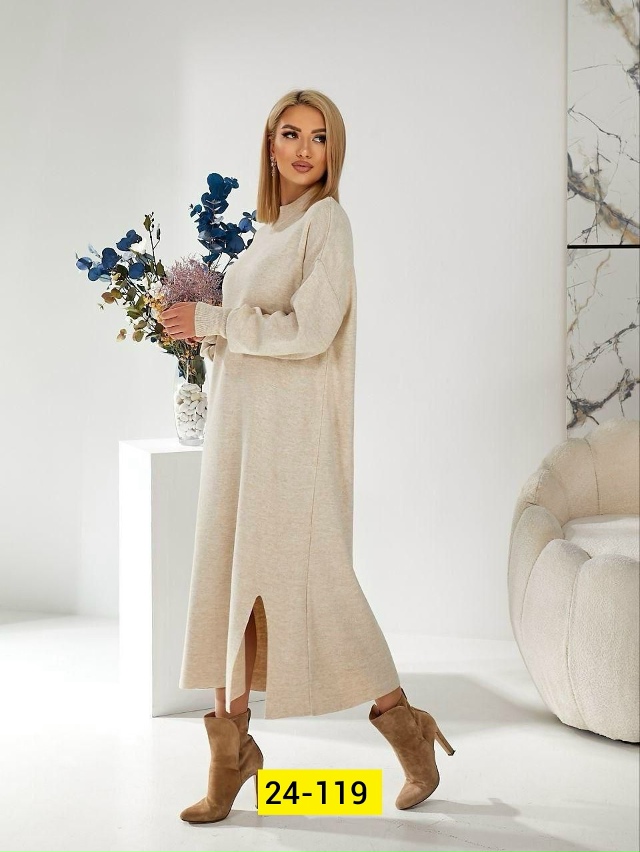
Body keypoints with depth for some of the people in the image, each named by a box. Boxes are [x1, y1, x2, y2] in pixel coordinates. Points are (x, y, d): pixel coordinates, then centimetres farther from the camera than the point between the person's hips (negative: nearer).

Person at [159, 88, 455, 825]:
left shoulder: (326, 221, -7)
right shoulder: (268, 230, 16)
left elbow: (308, 331, -18)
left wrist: (212, 321, -13)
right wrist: (205, 332, 3)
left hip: (292, 425, -8)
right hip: (239, 418, 8)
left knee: (306, 576, -3)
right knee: (226, 574, 6)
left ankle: (405, 729, 14)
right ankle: (232, 744, 16)